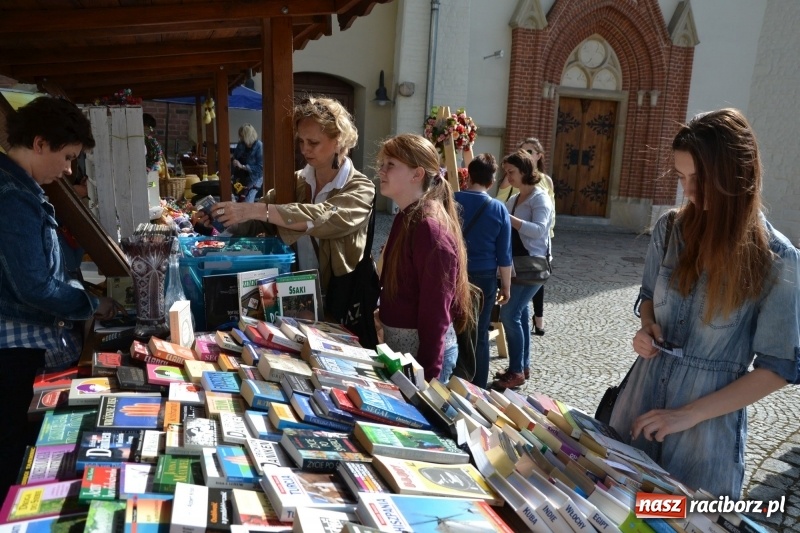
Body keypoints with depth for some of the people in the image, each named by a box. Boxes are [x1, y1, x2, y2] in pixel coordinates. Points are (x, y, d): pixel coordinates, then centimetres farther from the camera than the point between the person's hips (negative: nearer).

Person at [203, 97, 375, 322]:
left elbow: (323, 218, -26)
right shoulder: (296, 181, 8)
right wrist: (224, 220, -17)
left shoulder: (360, 188, -7)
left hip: (338, 298, -4)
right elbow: (255, 223, 3)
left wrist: (256, 210, -32)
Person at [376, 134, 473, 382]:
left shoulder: (429, 228, -22)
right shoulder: (406, 218, 7)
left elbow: (435, 310, -23)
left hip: (423, 349, -9)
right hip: (399, 342, 9)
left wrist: (428, 373, -20)